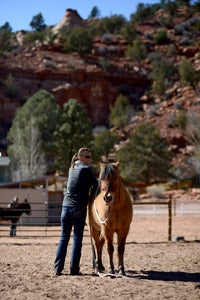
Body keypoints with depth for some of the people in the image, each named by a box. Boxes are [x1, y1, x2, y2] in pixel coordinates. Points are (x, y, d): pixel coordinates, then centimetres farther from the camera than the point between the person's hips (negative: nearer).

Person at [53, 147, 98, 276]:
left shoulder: (71, 169, 15)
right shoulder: (86, 169, -4)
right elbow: (95, 184, -8)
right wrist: (90, 198, 4)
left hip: (66, 206, 5)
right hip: (79, 208, -5)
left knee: (64, 238, 9)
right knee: (77, 239, 1)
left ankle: (57, 268, 6)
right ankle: (74, 269, 0)